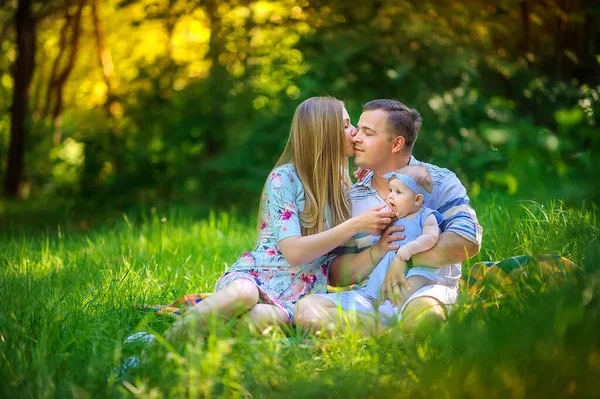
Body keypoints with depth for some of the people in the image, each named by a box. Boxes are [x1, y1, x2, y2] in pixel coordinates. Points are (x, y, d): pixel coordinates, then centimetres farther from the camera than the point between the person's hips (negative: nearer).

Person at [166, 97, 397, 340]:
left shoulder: (340, 181, 13)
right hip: (256, 275, -3)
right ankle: (172, 340, -23)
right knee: (243, 293, -42)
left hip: (300, 293, 3)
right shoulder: (284, 178, -8)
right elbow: (294, 252, -17)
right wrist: (355, 225, -18)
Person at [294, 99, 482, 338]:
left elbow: (468, 241, -11)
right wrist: (375, 253, -10)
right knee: (307, 309, -26)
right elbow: (336, 276, 10)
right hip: (368, 297, 4)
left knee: (422, 312, -42)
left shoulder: (439, 182, 5)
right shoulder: (351, 197, 14)